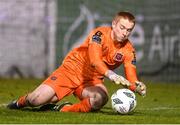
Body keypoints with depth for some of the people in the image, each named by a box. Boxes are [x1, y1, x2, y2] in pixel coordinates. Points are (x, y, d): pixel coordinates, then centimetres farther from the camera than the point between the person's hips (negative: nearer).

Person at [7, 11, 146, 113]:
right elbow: (94, 60, -35)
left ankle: (64, 109, -11)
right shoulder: (100, 34, -19)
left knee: (101, 98, -35)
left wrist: (137, 86, -31)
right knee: (37, 99, -18)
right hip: (72, 69, -3)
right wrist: (110, 75, -51)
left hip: (93, 81, 3)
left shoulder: (128, 50, -5)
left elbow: (131, 79, -7)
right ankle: (22, 102, 22)